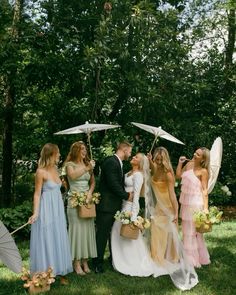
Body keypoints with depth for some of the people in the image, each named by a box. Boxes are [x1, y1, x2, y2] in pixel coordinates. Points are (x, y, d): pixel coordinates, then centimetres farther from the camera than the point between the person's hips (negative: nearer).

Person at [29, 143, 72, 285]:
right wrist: (36, 213, -17)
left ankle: (60, 271, 20)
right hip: (47, 209, -7)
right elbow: (37, 194, -11)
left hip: (58, 208, 7)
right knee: (46, 240, 0)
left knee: (59, 239, 11)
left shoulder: (55, 169, 8)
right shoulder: (41, 172, -13)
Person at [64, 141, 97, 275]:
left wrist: (90, 193, -3)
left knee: (88, 229, 4)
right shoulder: (70, 164, 1)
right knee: (77, 229, -4)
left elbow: (93, 182, 14)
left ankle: (85, 261, 12)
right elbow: (73, 175, -20)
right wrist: (86, 168, -13)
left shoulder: (88, 165, 15)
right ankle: (77, 263, 2)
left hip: (88, 200, 5)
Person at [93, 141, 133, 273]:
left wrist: (127, 194, 1)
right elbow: (113, 184, -23)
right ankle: (98, 262, 12)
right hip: (107, 205, -9)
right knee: (102, 234, 1)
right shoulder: (111, 162, -17)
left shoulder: (118, 163, 13)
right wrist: (127, 195, -14)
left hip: (116, 205, 9)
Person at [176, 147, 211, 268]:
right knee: (186, 230, 16)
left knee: (192, 230, 2)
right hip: (185, 202, 7)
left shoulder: (203, 171, -14)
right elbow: (178, 175, 16)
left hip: (195, 204, -7)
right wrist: (180, 162, 6)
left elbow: (204, 190, -15)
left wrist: (205, 207, -20)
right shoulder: (189, 164, 5)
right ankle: (188, 256, 30)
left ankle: (194, 259, 16)